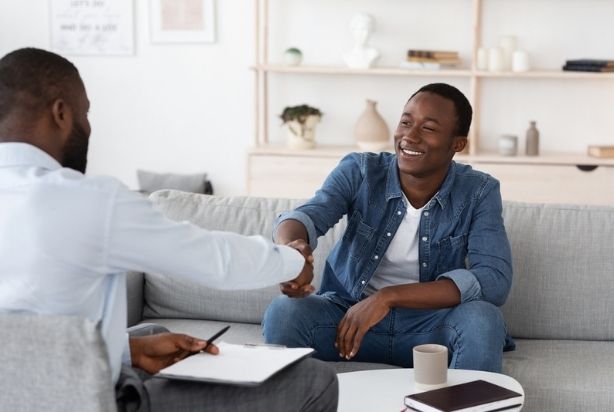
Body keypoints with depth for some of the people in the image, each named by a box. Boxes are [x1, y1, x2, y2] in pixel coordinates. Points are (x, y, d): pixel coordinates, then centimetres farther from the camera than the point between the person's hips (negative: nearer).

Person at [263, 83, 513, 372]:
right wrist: (289, 250, -51)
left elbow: (494, 280, -22)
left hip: (431, 322, 0)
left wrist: (389, 296, -28)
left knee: (483, 319, -31)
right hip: (349, 310, 1)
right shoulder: (360, 171, -9)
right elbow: (308, 215, -24)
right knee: (283, 312, -27)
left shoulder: (479, 193, -11)